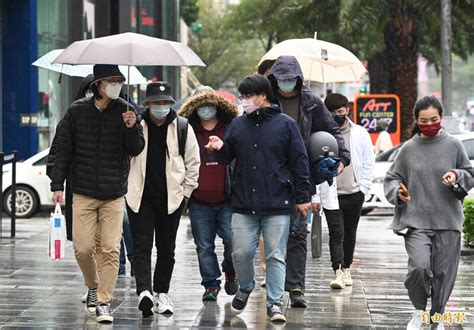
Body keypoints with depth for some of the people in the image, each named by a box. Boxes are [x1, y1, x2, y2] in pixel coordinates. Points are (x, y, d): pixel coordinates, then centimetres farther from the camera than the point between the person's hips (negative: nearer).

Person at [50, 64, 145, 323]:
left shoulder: (125, 112, 1)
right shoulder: (77, 111, 1)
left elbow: (135, 150, 1)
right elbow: (63, 149, 6)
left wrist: (132, 128, -19)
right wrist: (57, 185, 2)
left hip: (114, 195, 0)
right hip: (83, 193, 0)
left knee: (111, 250, -5)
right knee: (82, 248, -1)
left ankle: (103, 302, 2)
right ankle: (93, 287, 26)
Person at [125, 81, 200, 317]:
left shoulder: (182, 128, 2)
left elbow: (193, 163, 9)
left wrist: (185, 192, 5)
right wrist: (125, 188, 2)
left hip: (171, 198, 2)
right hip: (140, 197, -2)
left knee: (166, 249, 10)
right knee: (142, 246, -11)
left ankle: (161, 293, 22)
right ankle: (144, 292, -21)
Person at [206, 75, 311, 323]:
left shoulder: (285, 124, -1)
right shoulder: (238, 125, 10)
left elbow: (299, 162, 0)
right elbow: (227, 157, 18)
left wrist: (302, 197, -2)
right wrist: (220, 148, -6)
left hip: (277, 205, -3)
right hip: (243, 204, 3)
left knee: (275, 256, 0)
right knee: (241, 253, 3)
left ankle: (274, 303, 6)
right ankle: (245, 288, 29)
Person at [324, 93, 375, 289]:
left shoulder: (360, 134, 4)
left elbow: (369, 163, 7)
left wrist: (363, 189, -2)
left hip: (354, 193, 2)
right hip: (331, 194, -2)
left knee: (350, 233, 12)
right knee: (336, 232, -11)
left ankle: (346, 268, 26)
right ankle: (338, 272, -15)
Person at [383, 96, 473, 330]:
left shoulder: (453, 145, 5)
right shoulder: (408, 149, 5)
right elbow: (391, 178, 11)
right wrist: (398, 193, -9)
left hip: (447, 222, 1)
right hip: (416, 220, -1)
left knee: (443, 272, 4)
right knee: (419, 266, -19)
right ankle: (419, 311, 5)